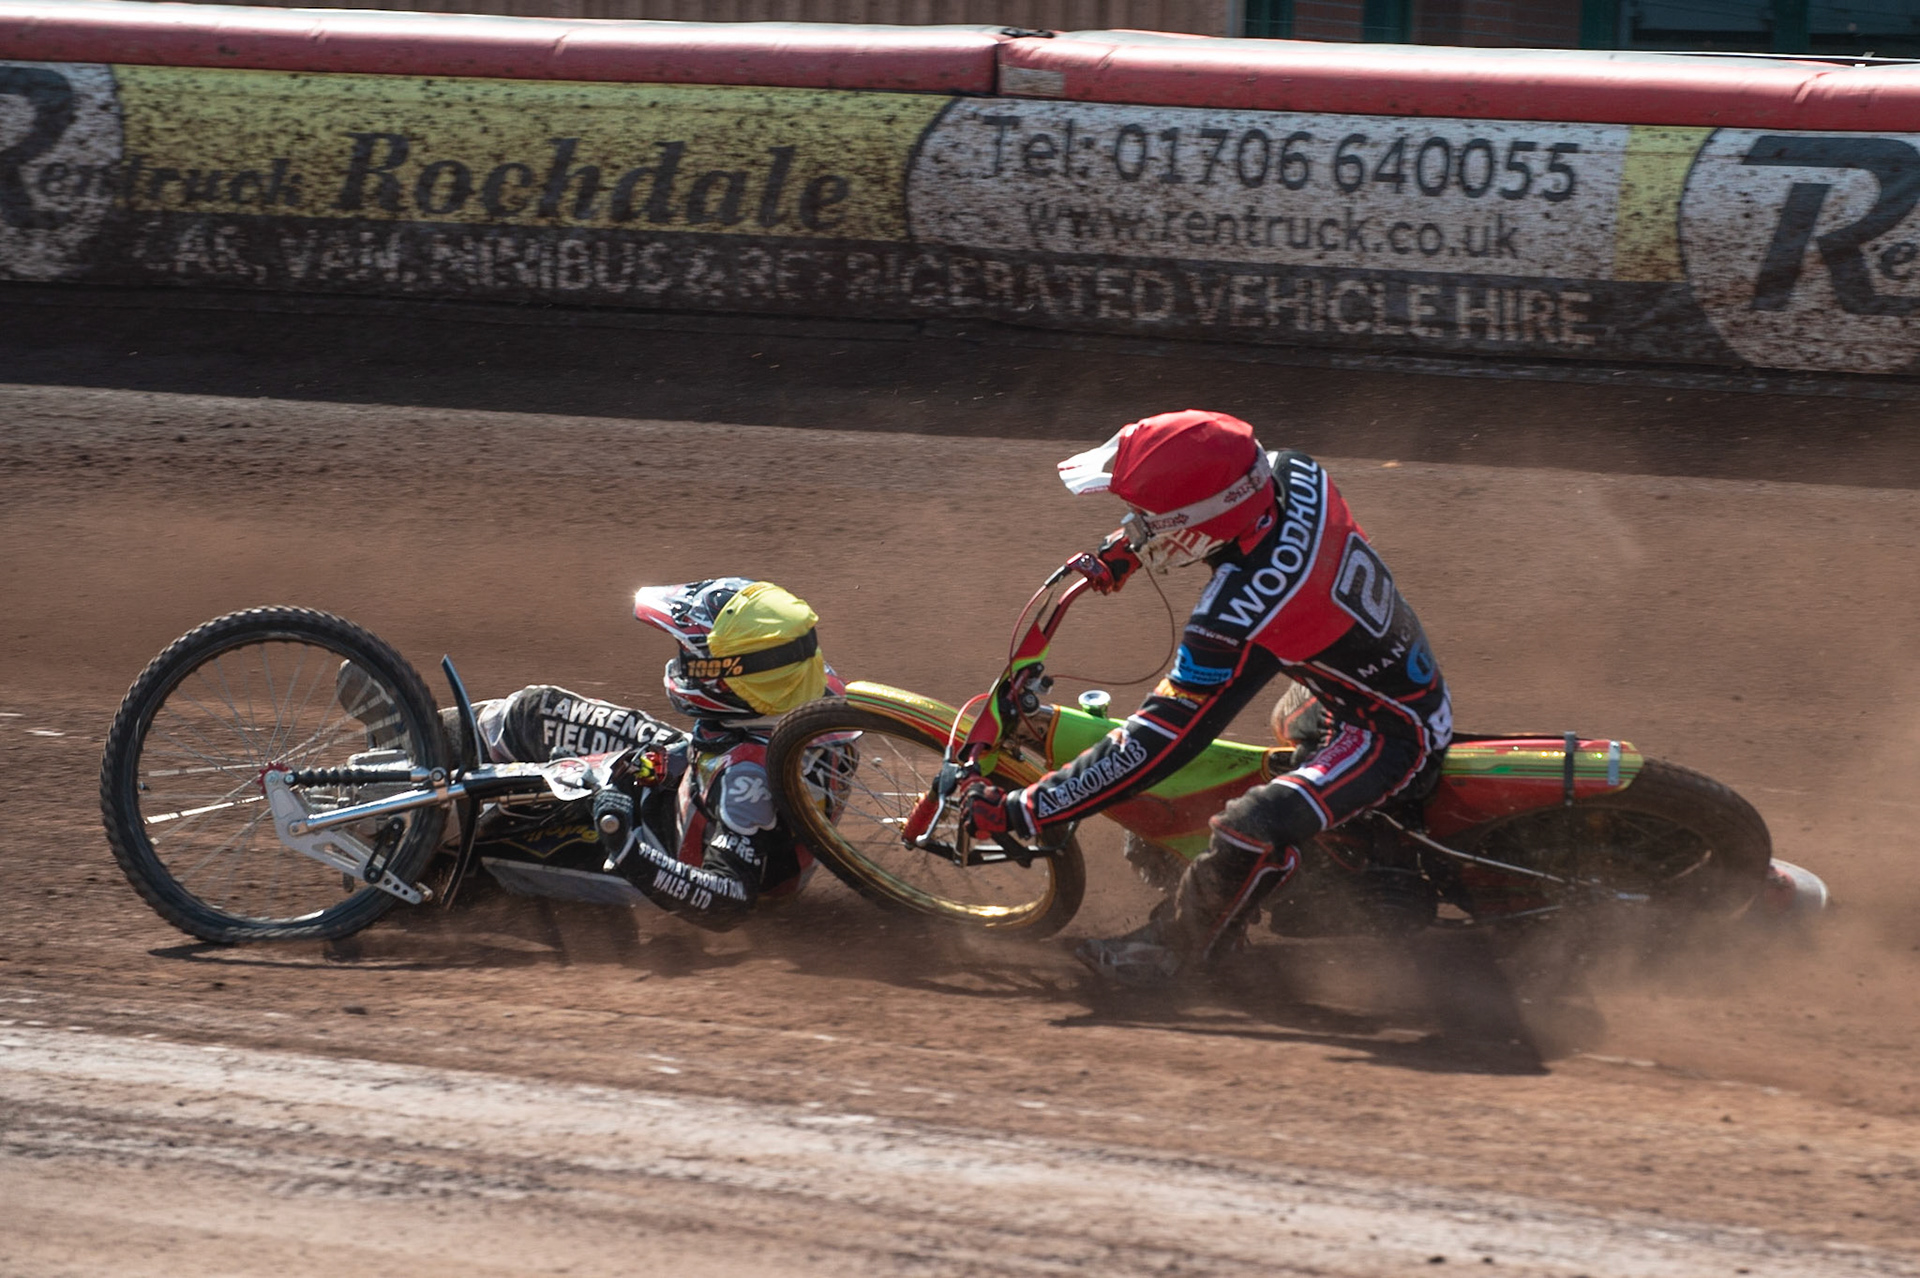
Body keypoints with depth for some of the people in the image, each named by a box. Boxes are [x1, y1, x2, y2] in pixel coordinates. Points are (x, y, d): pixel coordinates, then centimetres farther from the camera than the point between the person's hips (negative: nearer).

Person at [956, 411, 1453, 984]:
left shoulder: (1238, 621, -36)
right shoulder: (1291, 474, -15)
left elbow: (1156, 745, -29)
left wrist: (1018, 812, -25)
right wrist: (1122, 550, 6)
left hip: (1393, 735, -9)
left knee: (1253, 827, -25)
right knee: (1297, 722, 37)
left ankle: (1170, 948, -2)